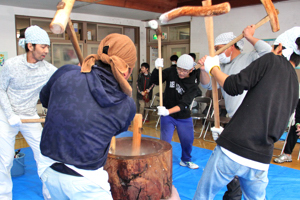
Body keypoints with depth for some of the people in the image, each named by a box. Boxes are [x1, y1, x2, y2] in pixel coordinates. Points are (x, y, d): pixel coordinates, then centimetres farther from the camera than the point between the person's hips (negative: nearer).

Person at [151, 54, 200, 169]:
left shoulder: (193, 84, -18)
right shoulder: (171, 72, -12)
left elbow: (184, 103, -27)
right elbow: (154, 81, -2)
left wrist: (168, 111, -42)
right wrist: (157, 69, -22)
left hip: (184, 117, 1)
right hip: (167, 115, 0)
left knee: (188, 140, 13)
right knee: (165, 141, -5)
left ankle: (185, 160, 40)